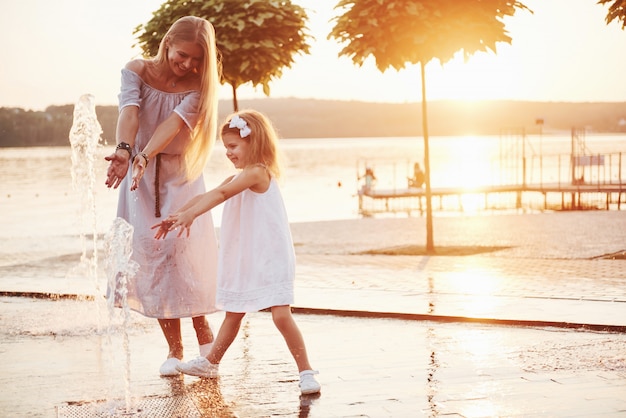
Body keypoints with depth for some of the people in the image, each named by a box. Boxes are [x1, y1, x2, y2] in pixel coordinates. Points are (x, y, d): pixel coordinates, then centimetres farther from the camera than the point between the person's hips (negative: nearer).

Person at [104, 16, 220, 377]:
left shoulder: (198, 87, -10)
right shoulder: (136, 72, -6)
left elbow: (174, 123, -27)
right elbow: (129, 112, -25)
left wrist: (144, 158, -44)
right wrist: (124, 150, -45)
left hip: (181, 177, -1)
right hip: (141, 177, 1)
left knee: (183, 255, -11)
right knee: (151, 256, -2)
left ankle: (204, 337, 6)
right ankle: (175, 350, 5)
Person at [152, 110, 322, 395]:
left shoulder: (257, 172, -16)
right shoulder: (238, 179, 14)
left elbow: (221, 193, -30)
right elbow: (204, 197, 8)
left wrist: (191, 214, -41)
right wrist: (177, 216, -3)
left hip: (270, 259, -9)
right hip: (244, 261, 9)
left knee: (281, 316, -15)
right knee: (233, 313, 21)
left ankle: (306, 372, -7)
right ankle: (211, 362, 34)